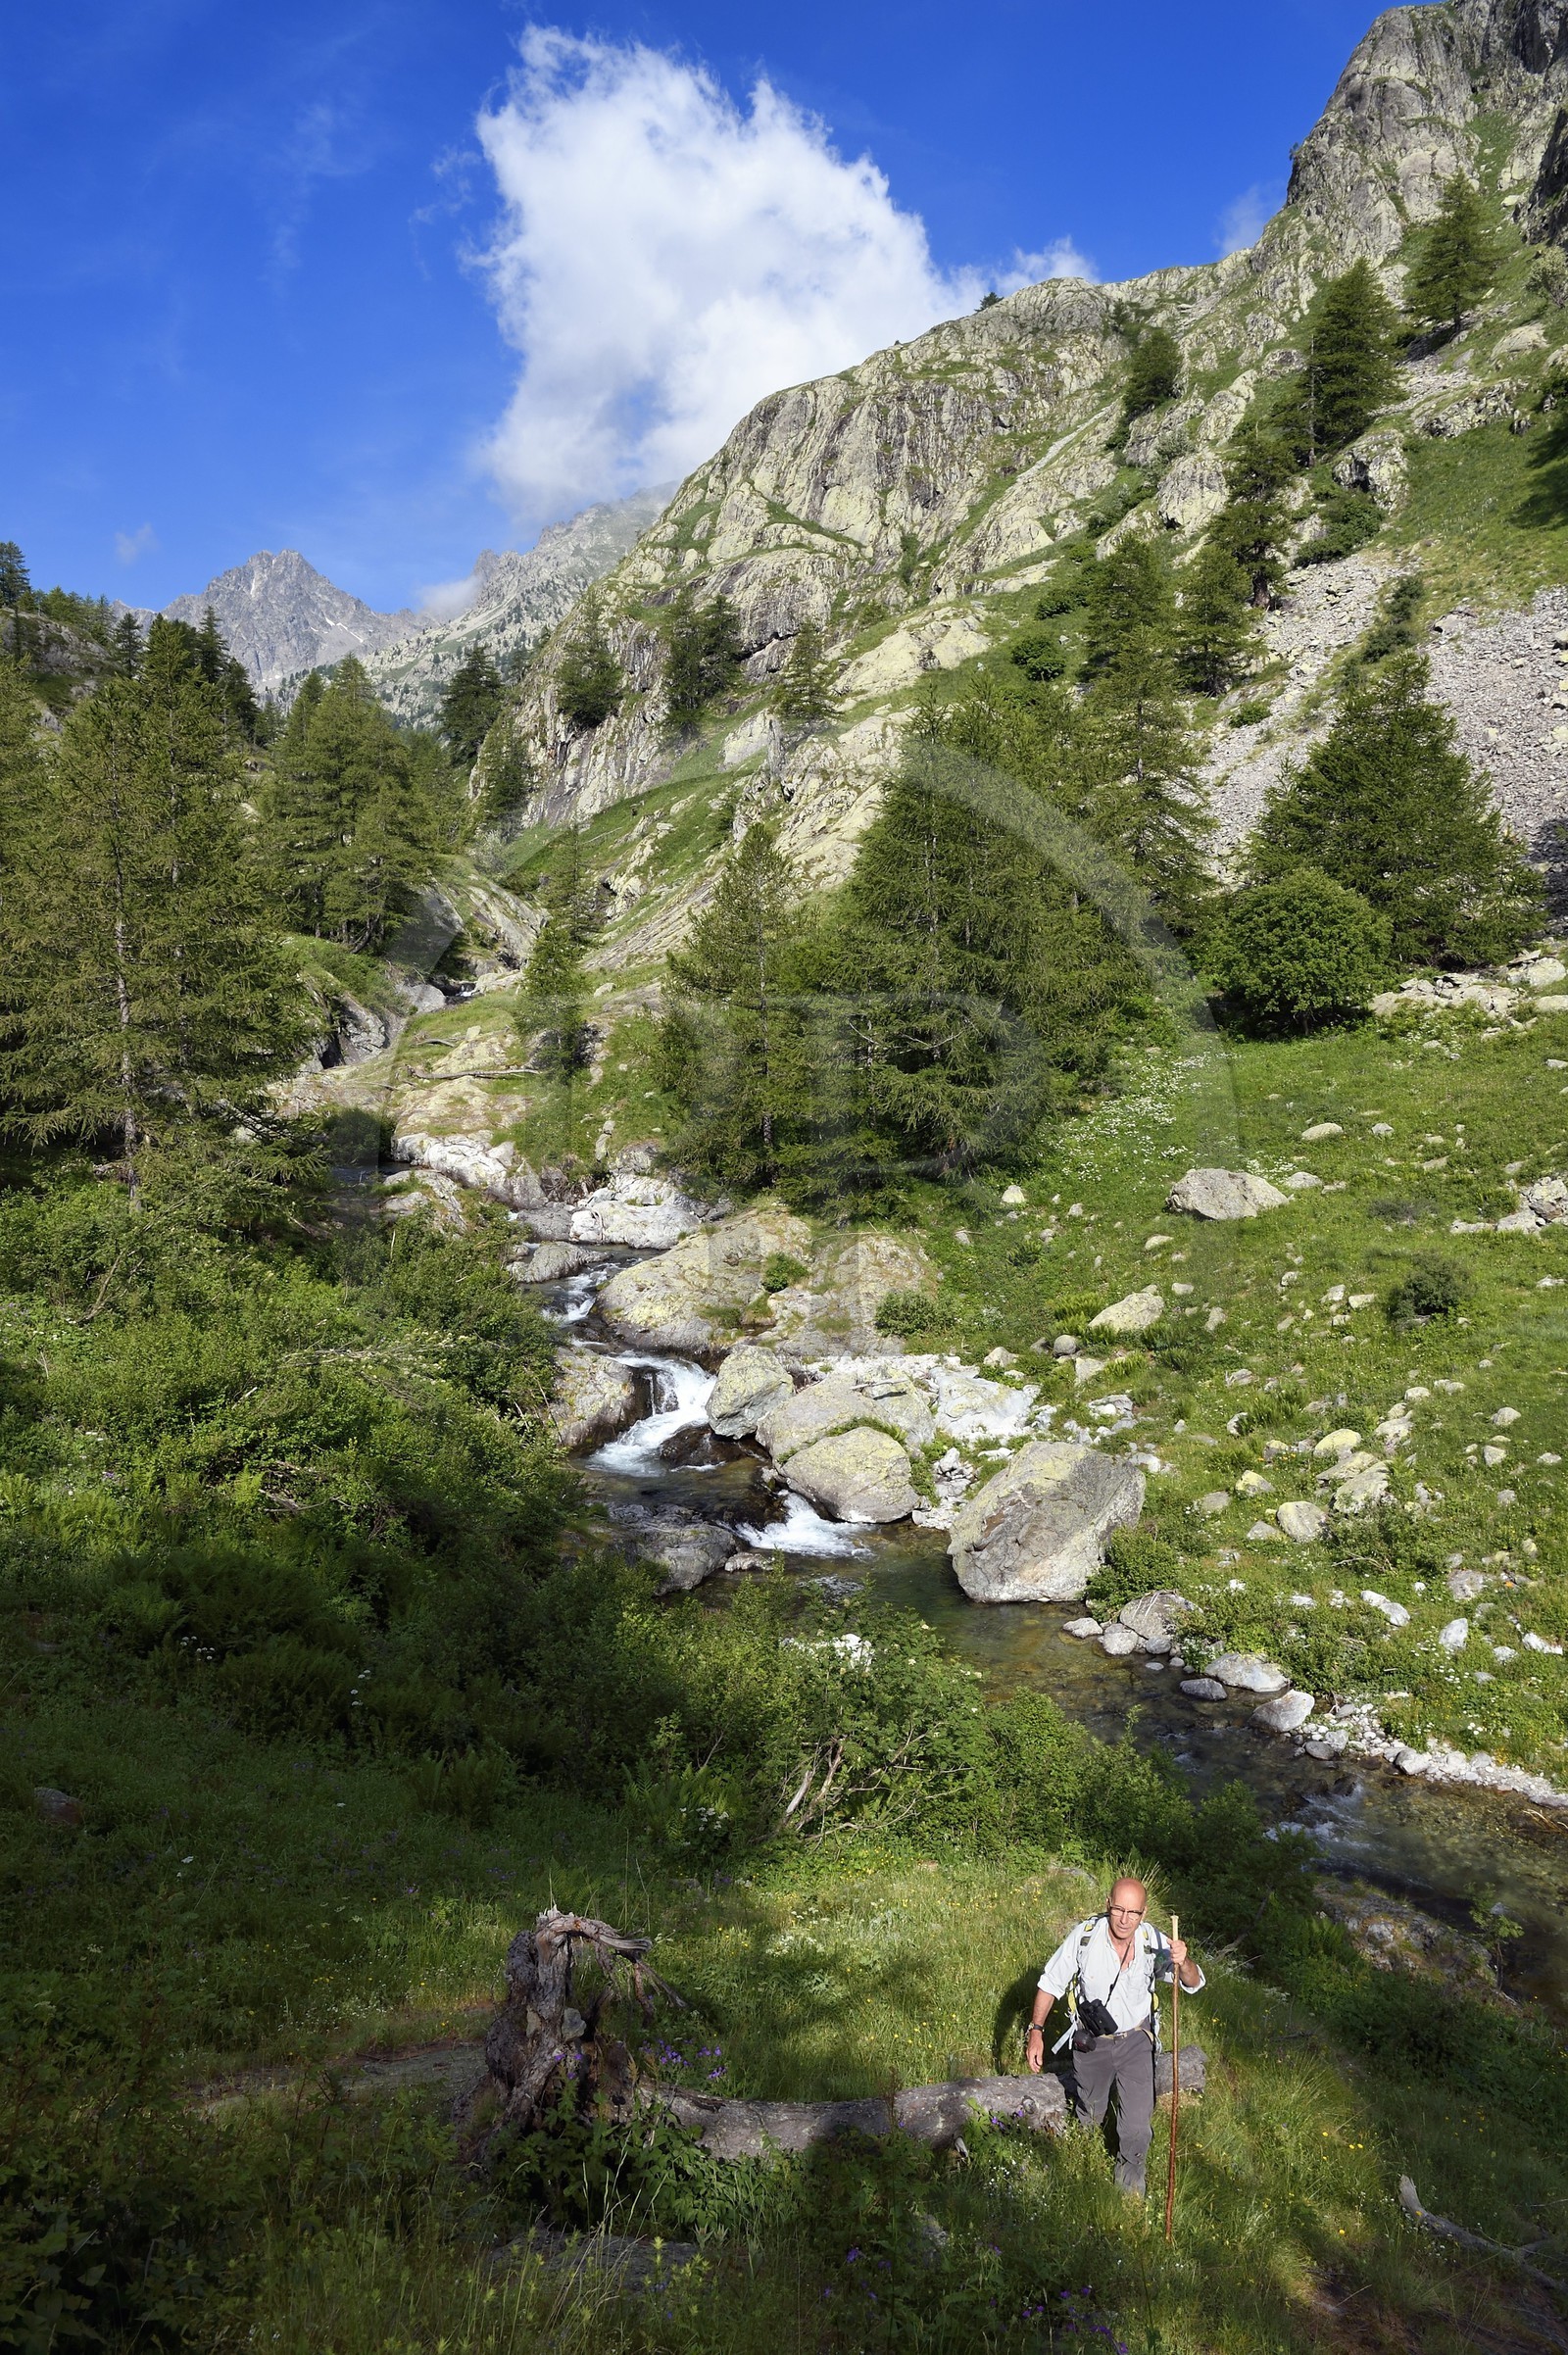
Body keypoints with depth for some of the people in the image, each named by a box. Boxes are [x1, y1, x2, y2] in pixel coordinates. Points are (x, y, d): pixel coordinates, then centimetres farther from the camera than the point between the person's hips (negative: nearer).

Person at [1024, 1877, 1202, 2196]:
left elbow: (1193, 1984, -14)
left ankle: (1130, 2179, 33)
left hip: (1136, 2041, 0)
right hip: (1091, 2042, 0)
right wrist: (1035, 2031, -16)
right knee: (1090, 2118, 20)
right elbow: (1051, 1983, -12)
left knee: (1138, 2127, 3)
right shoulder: (1084, 1935, -24)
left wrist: (1183, 1963, -37)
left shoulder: (1153, 1940, -21)